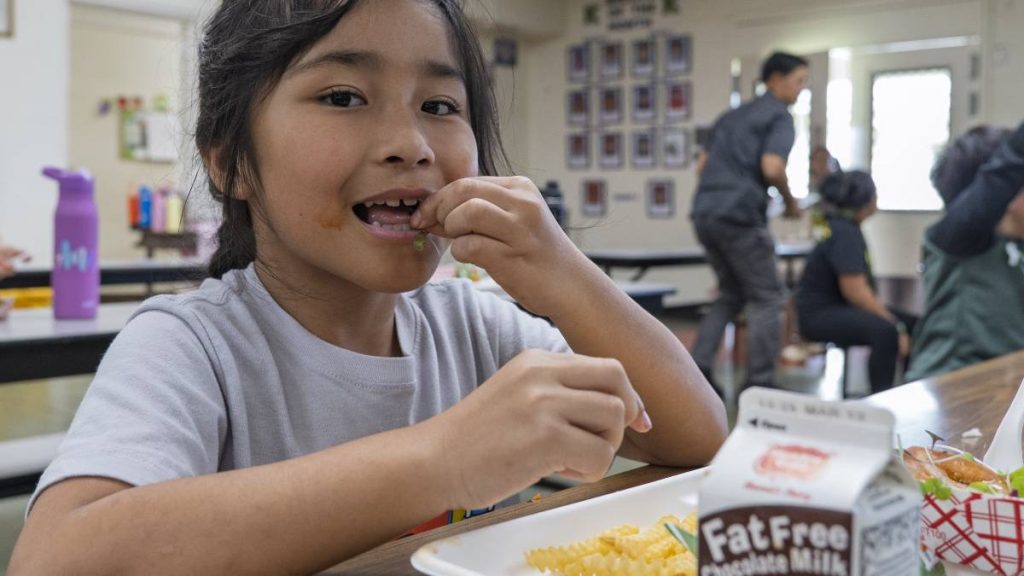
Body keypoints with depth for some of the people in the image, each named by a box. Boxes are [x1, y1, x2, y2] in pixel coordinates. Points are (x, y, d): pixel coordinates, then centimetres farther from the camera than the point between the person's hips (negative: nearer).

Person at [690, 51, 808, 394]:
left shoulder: (731, 116, 23)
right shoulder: (779, 116, -1)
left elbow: (702, 165, 19)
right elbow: (771, 168, -16)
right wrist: (790, 201, 0)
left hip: (704, 213, 8)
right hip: (740, 215, -8)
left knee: (732, 294, 20)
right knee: (767, 298, 4)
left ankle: (697, 367, 9)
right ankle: (759, 384, 3)